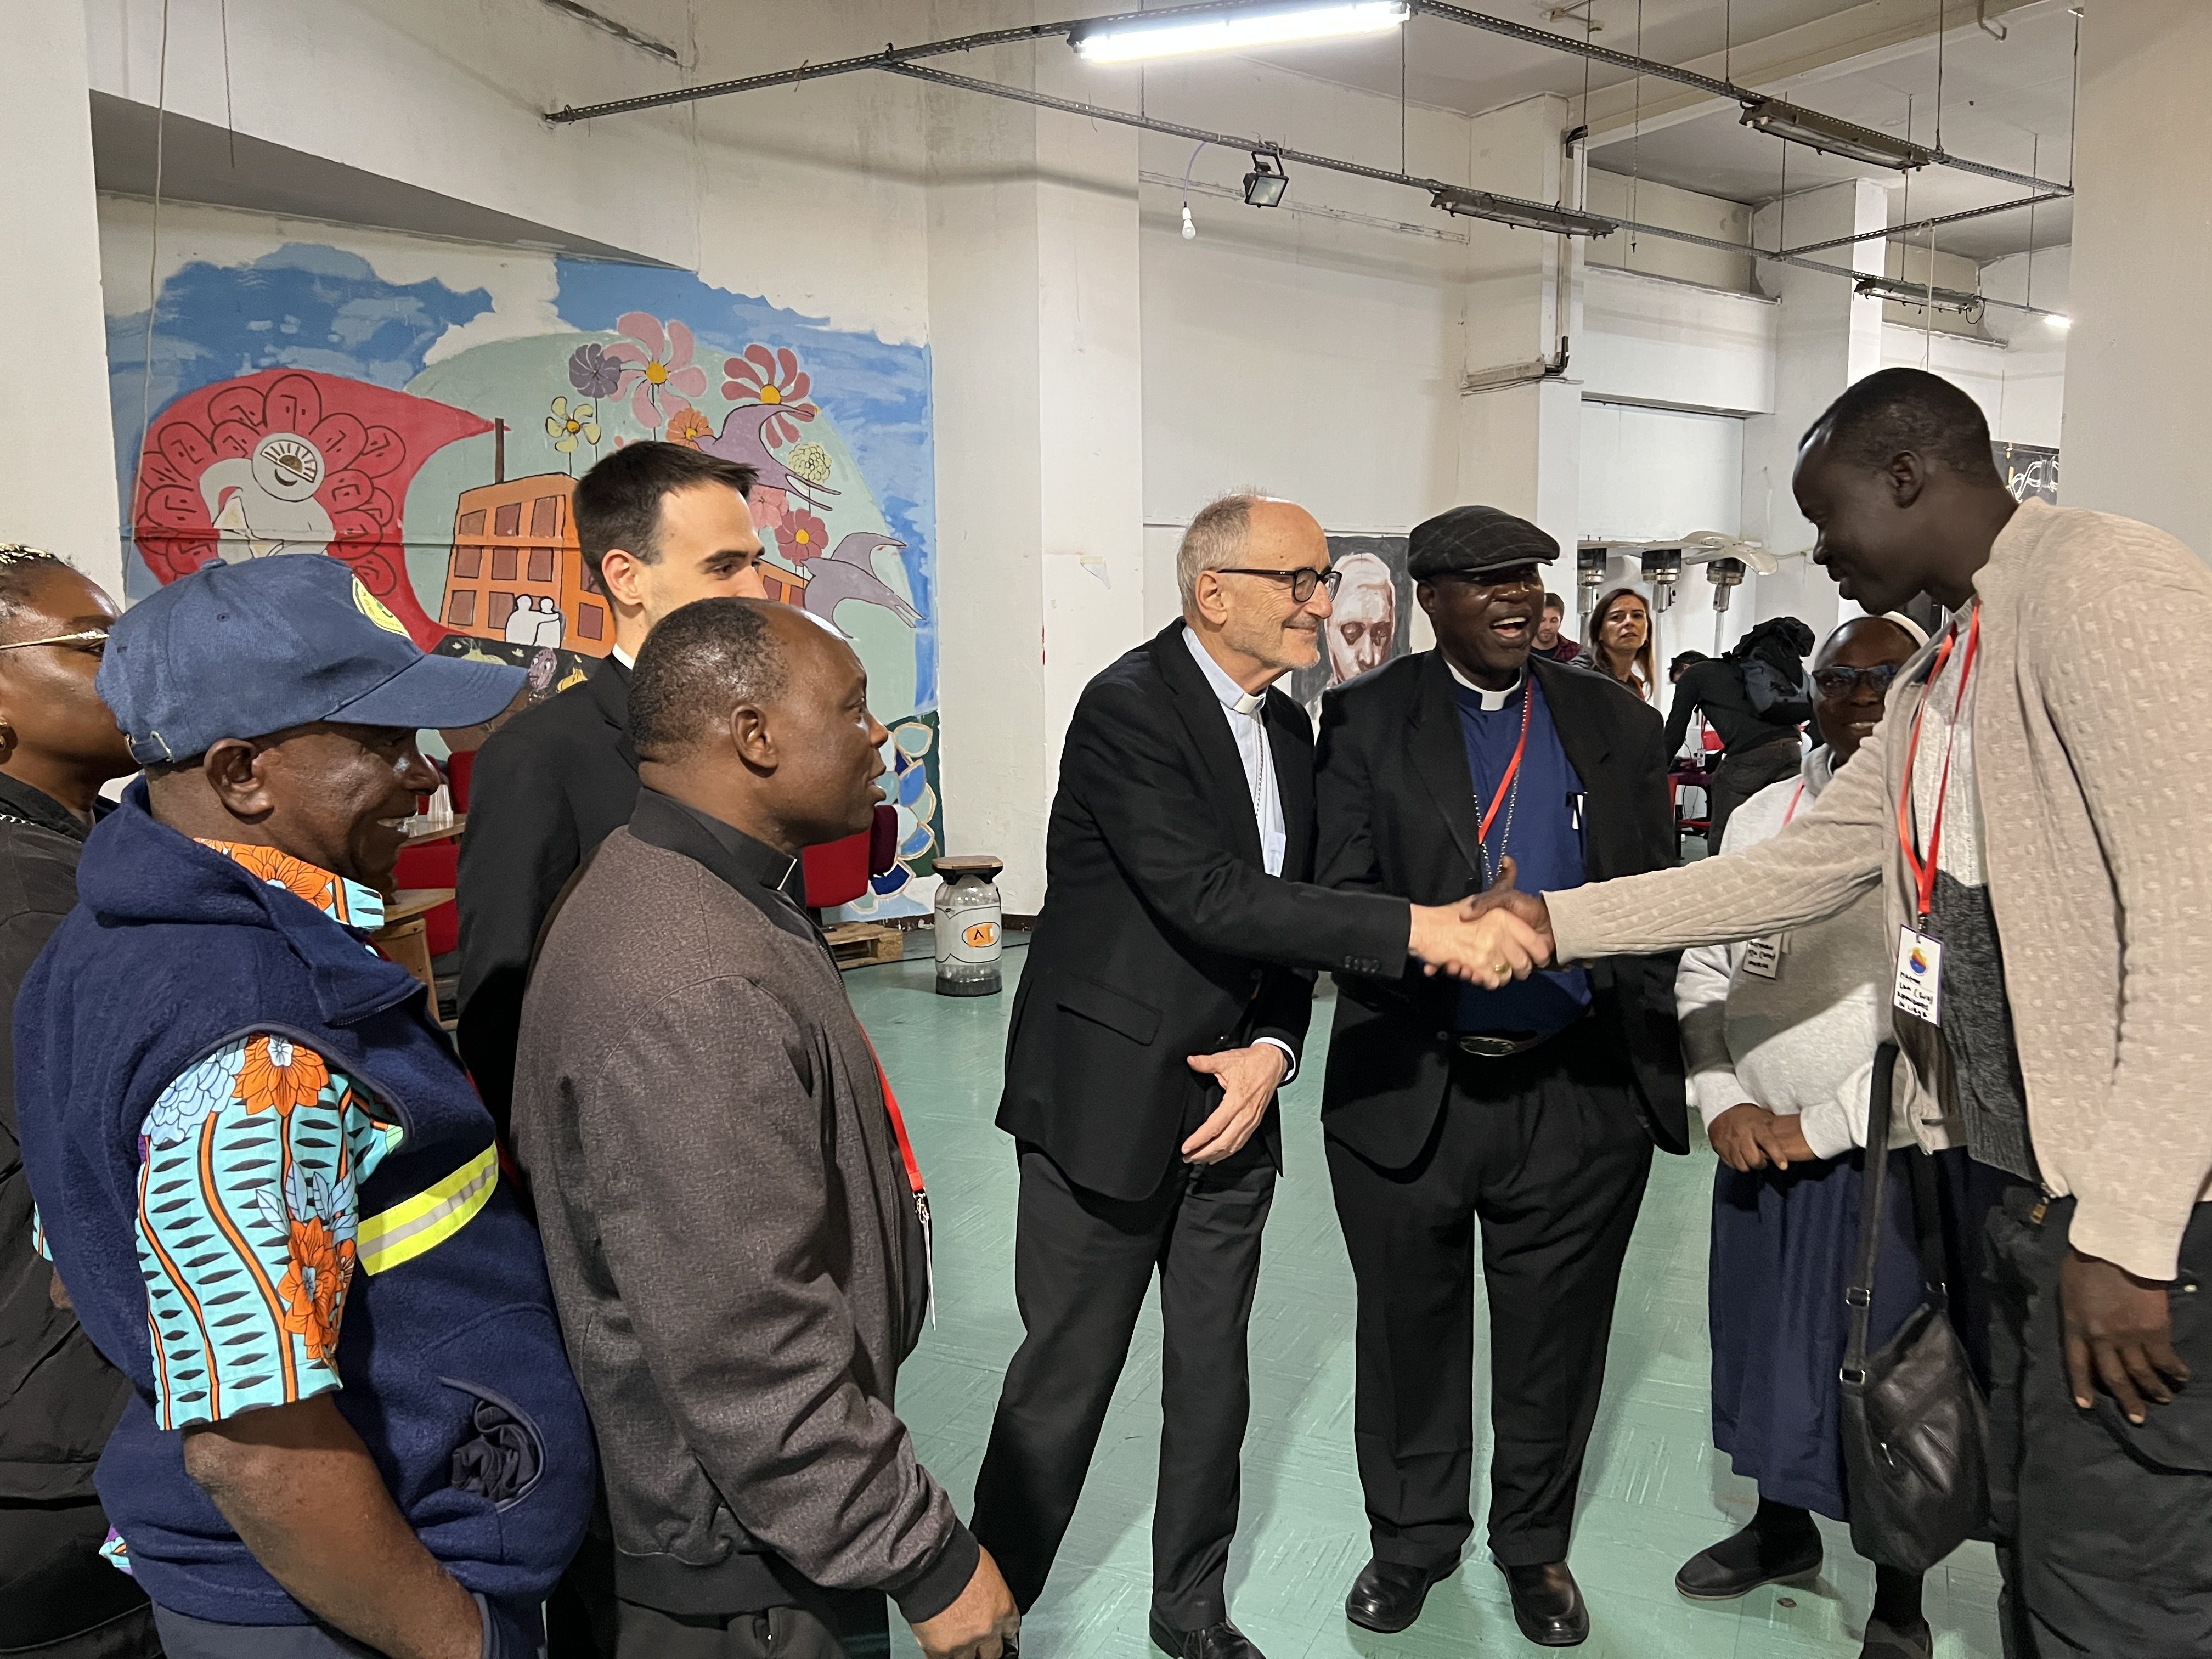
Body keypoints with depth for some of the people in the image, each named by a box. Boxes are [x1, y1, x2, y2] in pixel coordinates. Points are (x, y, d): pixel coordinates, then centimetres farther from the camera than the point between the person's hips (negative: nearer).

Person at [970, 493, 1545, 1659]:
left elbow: (1291, 912, 11)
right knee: (1063, 1383, 6)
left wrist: (1273, 1050, -5)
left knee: (1214, 1378, 17)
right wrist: (1420, 929, -31)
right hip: (1109, 1101, -7)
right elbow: (1211, 900, -27)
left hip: (1233, 1100, 7)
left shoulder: (1285, 725, 9)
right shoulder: (1130, 707, -16)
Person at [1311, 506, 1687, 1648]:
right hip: (1408, 1090, -1)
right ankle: (1411, 1539, 38)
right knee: (1409, 1331, 15)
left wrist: (1653, 1064, -1)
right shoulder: (1364, 720, -1)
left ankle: (1535, 1545, 39)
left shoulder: (1617, 725, 6)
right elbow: (1338, 896, -8)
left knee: (1555, 1337, 15)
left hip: (1579, 1092, 2)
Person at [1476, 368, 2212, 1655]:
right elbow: (1796, 872, 16)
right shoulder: (1933, 686, 16)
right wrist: (1552, 918, 11)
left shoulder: (2105, 581, -14)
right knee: (2033, 1540, 19)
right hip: (2029, 1185, 9)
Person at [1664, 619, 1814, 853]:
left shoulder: (1693, 674, 16)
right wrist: (1708, 773, 46)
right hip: (1792, 750, 7)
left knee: (1721, 844, 1)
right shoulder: (1739, 670, 35)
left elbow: (1674, 734, 13)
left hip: (1751, 755, -7)